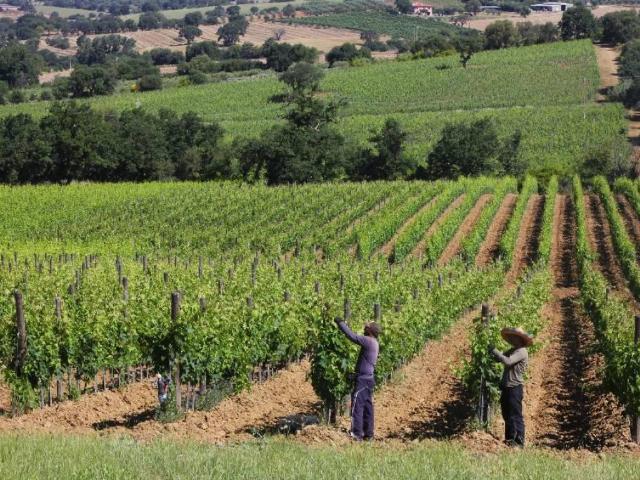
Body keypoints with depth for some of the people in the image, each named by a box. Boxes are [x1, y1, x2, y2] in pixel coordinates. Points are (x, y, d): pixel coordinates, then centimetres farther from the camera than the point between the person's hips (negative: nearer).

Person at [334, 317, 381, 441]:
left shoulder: (368, 341, -15)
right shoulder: (374, 343, 14)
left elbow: (352, 336, -19)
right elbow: (356, 338, 22)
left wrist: (341, 323, -8)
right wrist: (343, 324, 22)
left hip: (362, 379, -10)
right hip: (369, 378, 10)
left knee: (357, 405, -8)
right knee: (367, 406, 11)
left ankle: (357, 434, -10)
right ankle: (368, 434, 14)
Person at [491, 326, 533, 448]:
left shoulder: (521, 352, -12)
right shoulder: (513, 351, 17)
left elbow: (507, 361, -25)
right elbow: (499, 359, 15)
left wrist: (494, 350, -19)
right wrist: (493, 352, -2)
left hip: (515, 387, -10)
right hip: (507, 387, 10)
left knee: (515, 415, -7)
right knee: (507, 415, 16)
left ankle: (519, 441, -4)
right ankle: (509, 439, 25)